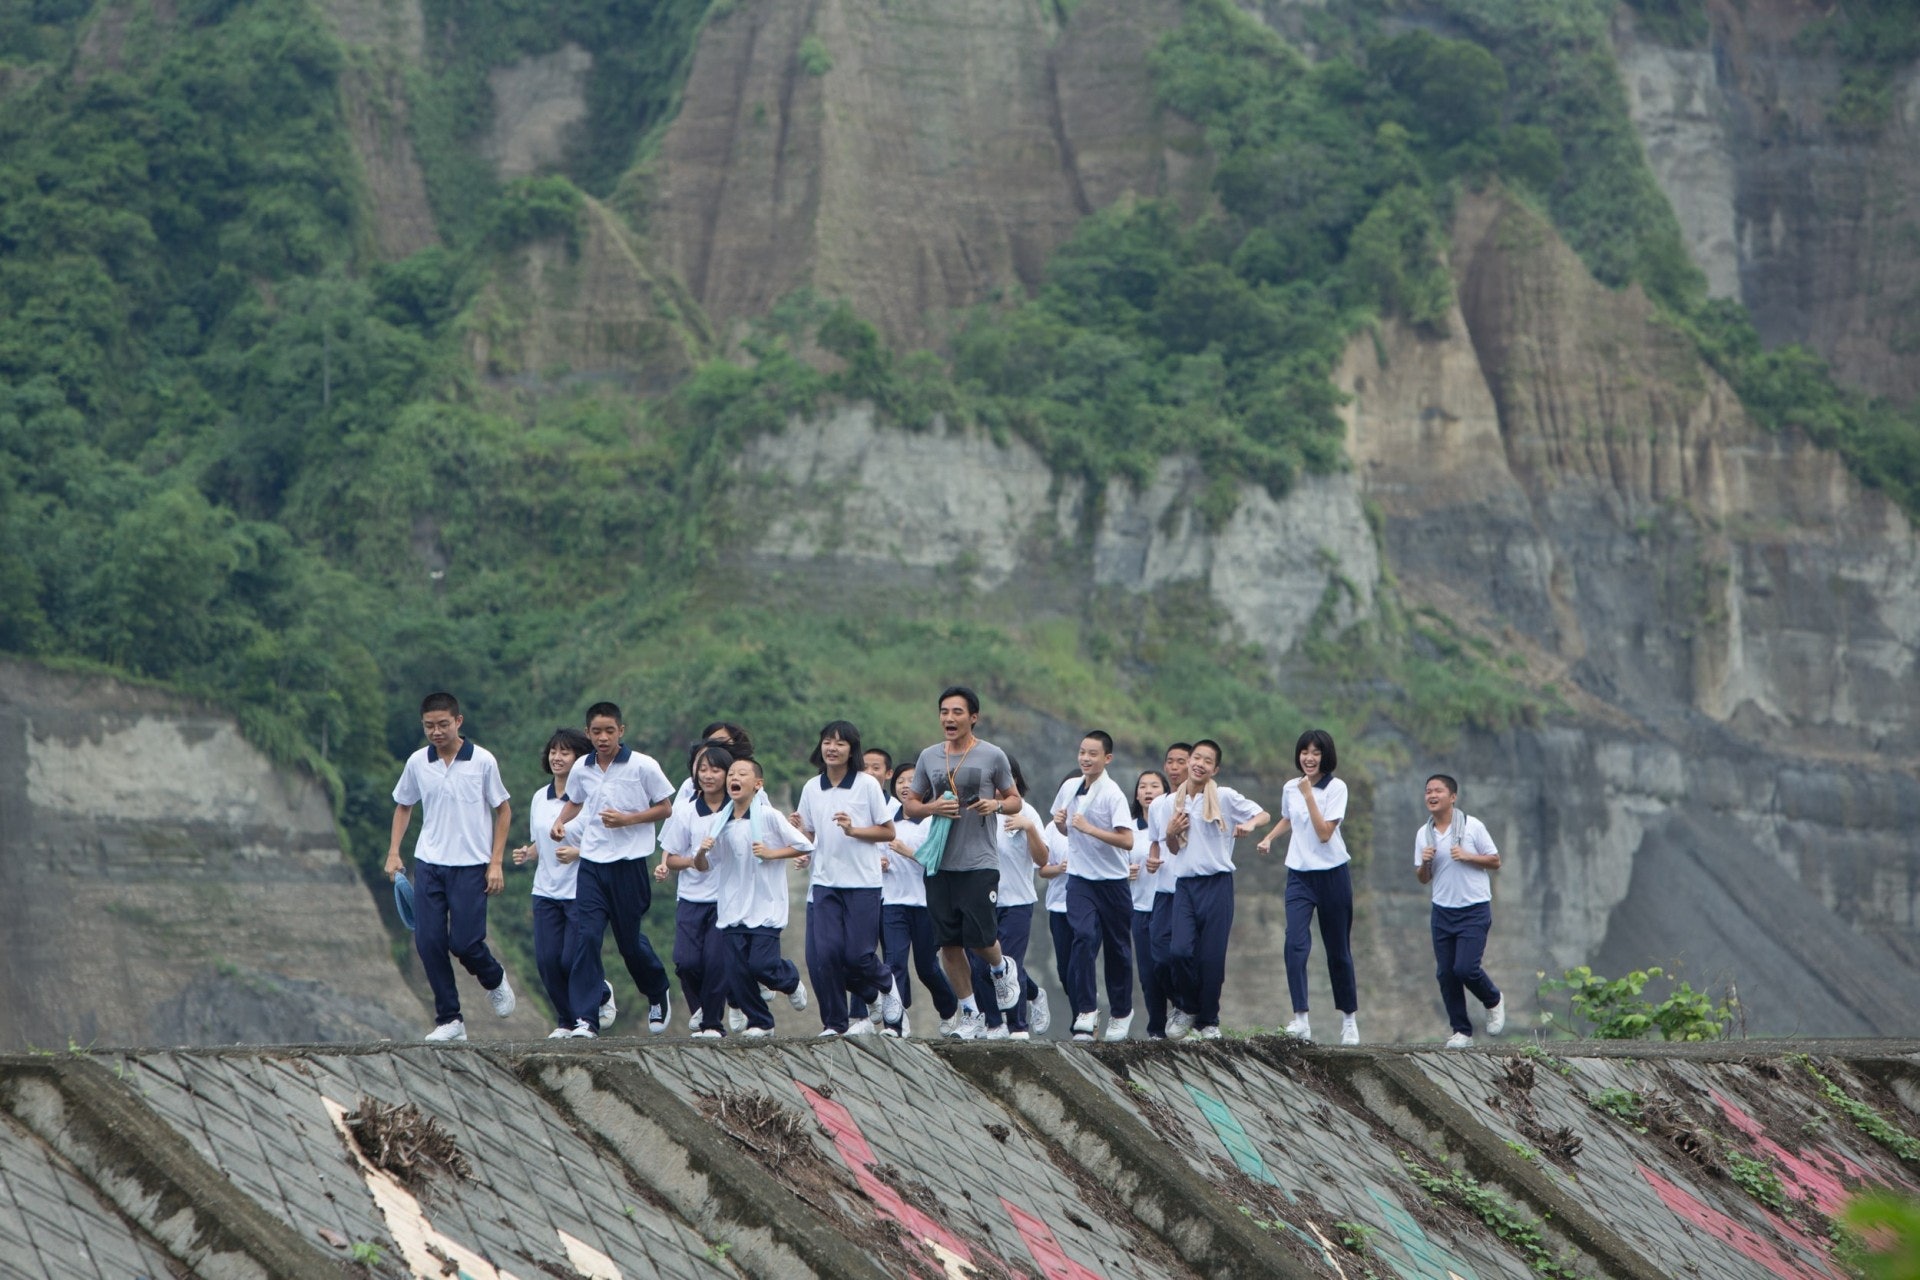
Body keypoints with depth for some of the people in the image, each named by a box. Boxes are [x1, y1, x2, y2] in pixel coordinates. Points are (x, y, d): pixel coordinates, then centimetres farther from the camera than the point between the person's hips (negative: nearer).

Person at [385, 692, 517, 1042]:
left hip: (471, 866, -3)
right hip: (428, 864, 3)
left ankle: (495, 980, 25)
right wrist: (394, 852, 9)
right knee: (428, 942, -3)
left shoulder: (482, 761, -5)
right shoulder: (417, 763, 4)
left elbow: (503, 810, 3)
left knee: (464, 942, -8)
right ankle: (449, 1020, 6)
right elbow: (403, 806, 19)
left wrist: (496, 862, -2)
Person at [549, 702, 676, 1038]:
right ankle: (586, 1019, -12)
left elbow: (665, 809, 0)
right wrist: (560, 821, 6)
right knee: (585, 937, -11)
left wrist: (627, 819, -13)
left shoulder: (643, 766, -6)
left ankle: (658, 995, 37)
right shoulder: (581, 770, 6)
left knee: (630, 940, 7)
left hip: (629, 862, -3)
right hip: (591, 863, 3)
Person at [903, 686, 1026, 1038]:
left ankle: (1002, 969, 26)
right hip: (940, 864, 4)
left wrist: (996, 804, -13)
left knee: (979, 936, -9)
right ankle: (971, 1014, 14)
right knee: (949, 943, 3)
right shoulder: (929, 757, 9)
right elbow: (910, 806, 14)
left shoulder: (992, 756, 0)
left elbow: (1015, 800, 9)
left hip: (980, 863, -4)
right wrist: (931, 808, -7)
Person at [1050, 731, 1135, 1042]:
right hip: (1079, 879, 3)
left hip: (1112, 882, -3)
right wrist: (1060, 823, -1)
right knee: (1084, 938, -18)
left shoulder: (1112, 794, -14)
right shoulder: (1069, 787, 4)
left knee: (1117, 949, 10)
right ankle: (1086, 1011, -18)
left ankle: (1121, 1013, 28)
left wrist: (1089, 828, -26)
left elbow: (1127, 841, -22)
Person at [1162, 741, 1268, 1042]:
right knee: (1179, 951, -15)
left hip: (1217, 883, -2)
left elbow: (1262, 814, 1)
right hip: (1184, 884, 2)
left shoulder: (1224, 797, 0)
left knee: (1211, 957, -3)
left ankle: (1208, 1021, 13)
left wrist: (1250, 824, -19)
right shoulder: (1174, 802, 11)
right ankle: (1186, 1008, 9)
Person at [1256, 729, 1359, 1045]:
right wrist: (1269, 837, 10)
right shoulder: (1290, 788, 6)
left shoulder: (1336, 788, -9)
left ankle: (1349, 1018, 25)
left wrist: (1309, 795, -20)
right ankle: (1300, 1019, -25)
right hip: (1299, 874, 3)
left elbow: (1324, 833, -19)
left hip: (1332, 874, -3)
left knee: (1338, 950, 8)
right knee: (1295, 943, -18)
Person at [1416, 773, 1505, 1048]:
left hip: (1474, 910, -5)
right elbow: (1423, 879, 13)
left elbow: (1495, 861, -1)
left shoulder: (1472, 827, -5)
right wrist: (1424, 862, -8)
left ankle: (1493, 1002, 16)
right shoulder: (1423, 835, 7)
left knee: (1465, 968, -14)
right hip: (1442, 910, 5)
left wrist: (1468, 856, -17)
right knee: (1445, 973, 1)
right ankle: (1461, 1032, 11)